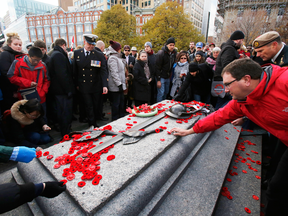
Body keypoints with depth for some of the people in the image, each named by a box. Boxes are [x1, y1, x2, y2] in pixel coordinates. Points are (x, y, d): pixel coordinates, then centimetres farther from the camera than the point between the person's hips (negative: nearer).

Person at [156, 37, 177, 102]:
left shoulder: (174, 53, 6)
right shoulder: (161, 53, -14)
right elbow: (157, 67, -15)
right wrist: (158, 80, -17)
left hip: (168, 77, 7)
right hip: (161, 77, -6)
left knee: (166, 92, 13)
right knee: (161, 93, -7)